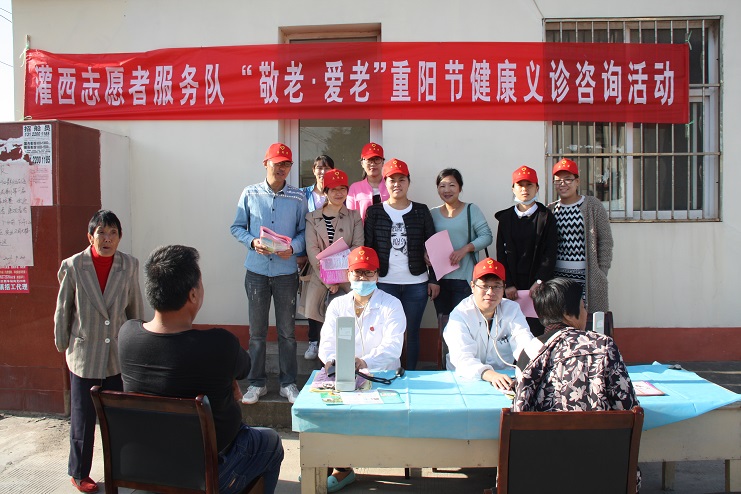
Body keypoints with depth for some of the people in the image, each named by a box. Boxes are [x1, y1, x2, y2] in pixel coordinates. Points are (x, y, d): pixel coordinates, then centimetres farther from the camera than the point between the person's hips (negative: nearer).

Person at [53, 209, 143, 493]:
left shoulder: (129, 265, -6)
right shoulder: (72, 266, -10)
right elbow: (63, 310, 0)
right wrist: (63, 345, 6)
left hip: (120, 356, 2)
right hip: (84, 355, -1)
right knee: (83, 417, 12)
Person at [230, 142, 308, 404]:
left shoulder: (298, 197, 2)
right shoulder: (250, 194, 2)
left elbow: (304, 231, 5)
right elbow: (237, 227, 6)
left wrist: (293, 248, -14)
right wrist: (253, 242, -12)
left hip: (286, 272, 0)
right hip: (257, 271, 0)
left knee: (287, 331, 7)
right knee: (257, 330, 8)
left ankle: (288, 382, 21)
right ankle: (256, 383, 22)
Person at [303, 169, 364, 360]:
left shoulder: (354, 216, 5)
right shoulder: (312, 217, 4)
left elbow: (358, 246, -2)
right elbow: (312, 249, -5)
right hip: (320, 273, 1)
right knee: (312, 306, -11)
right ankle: (313, 342, 16)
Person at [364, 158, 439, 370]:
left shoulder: (421, 211, 5)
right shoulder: (374, 212, 3)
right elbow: (367, 247, 3)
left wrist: (434, 279, 1)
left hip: (416, 283, 1)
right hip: (384, 283, 0)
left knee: (412, 332, 8)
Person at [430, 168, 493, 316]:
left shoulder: (471, 210, 1)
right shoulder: (433, 213, 10)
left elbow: (487, 236, -4)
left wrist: (465, 249, -16)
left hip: (465, 278, -3)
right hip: (439, 279, 3)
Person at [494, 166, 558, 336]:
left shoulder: (546, 217, 6)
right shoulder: (505, 217, 11)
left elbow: (550, 253, -2)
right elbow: (501, 254, 6)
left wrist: (539, 282, -12)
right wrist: (507, 284, -4)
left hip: (538, 285, -1)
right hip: (512, 286, 2)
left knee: (536, 328, -7)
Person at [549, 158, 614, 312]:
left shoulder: (593, 205, 1)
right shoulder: (550, 210, 9)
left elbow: (605, 241, 0)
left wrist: (601, 274, -4)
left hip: (587, 276, -2)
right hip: (558, 276, 2)